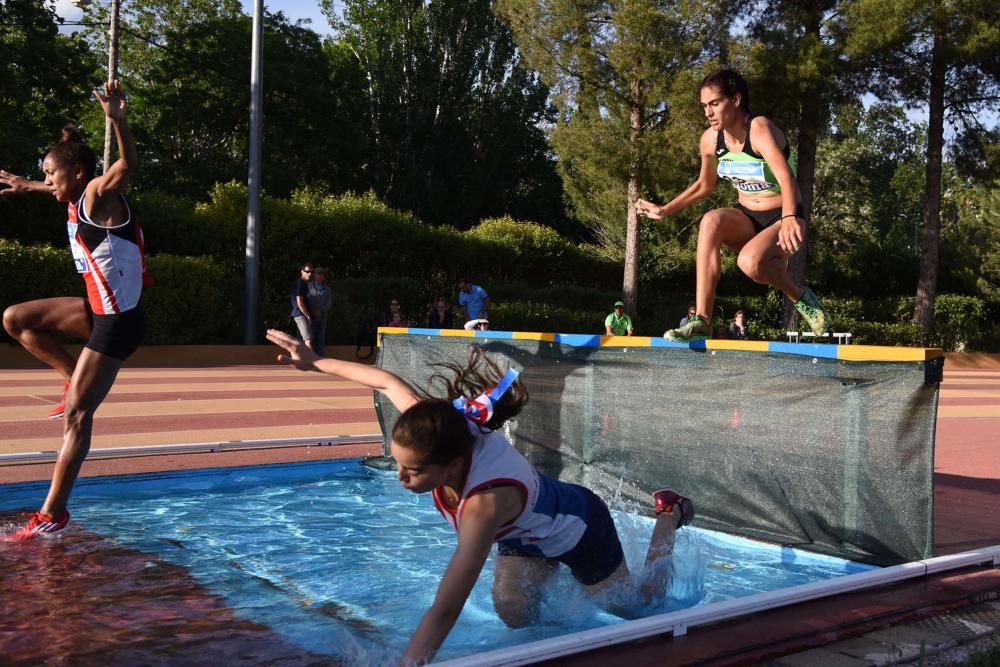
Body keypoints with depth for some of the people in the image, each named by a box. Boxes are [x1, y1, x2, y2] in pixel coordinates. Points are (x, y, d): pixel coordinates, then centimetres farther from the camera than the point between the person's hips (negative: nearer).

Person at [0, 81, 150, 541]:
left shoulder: (99, 194, -14)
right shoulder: (79, 198, 12)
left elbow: (128, 164, -33)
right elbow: (59, 189, 37)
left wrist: (117, 120, -49)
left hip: (117, 319, -9)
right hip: (98, 308, 9)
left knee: (77, 414, -6)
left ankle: (53, 515, 1)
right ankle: (78, 382, 17)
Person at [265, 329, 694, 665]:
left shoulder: (485, 503, -50)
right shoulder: (447, 429, -32)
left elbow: (444, 612, -53)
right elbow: (388, 382, -14)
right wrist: (314, 362, -6)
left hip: (578, 528, -5)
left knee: (633, 605, 18)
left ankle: (668, 512, 38)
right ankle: (551, 571, 26)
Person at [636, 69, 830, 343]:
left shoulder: (759, 129, -21)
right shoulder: (711, 139, -2)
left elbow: (786, 177, -38)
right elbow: (704, 184, 17)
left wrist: (789, 219, -56)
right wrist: (664, 210, 16)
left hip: (782, 218, -5)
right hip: (746, 217, 6)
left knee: (750, 262, -36)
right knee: (711, 221, -29)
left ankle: (801, 298, -1)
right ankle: (701, 322, -32)